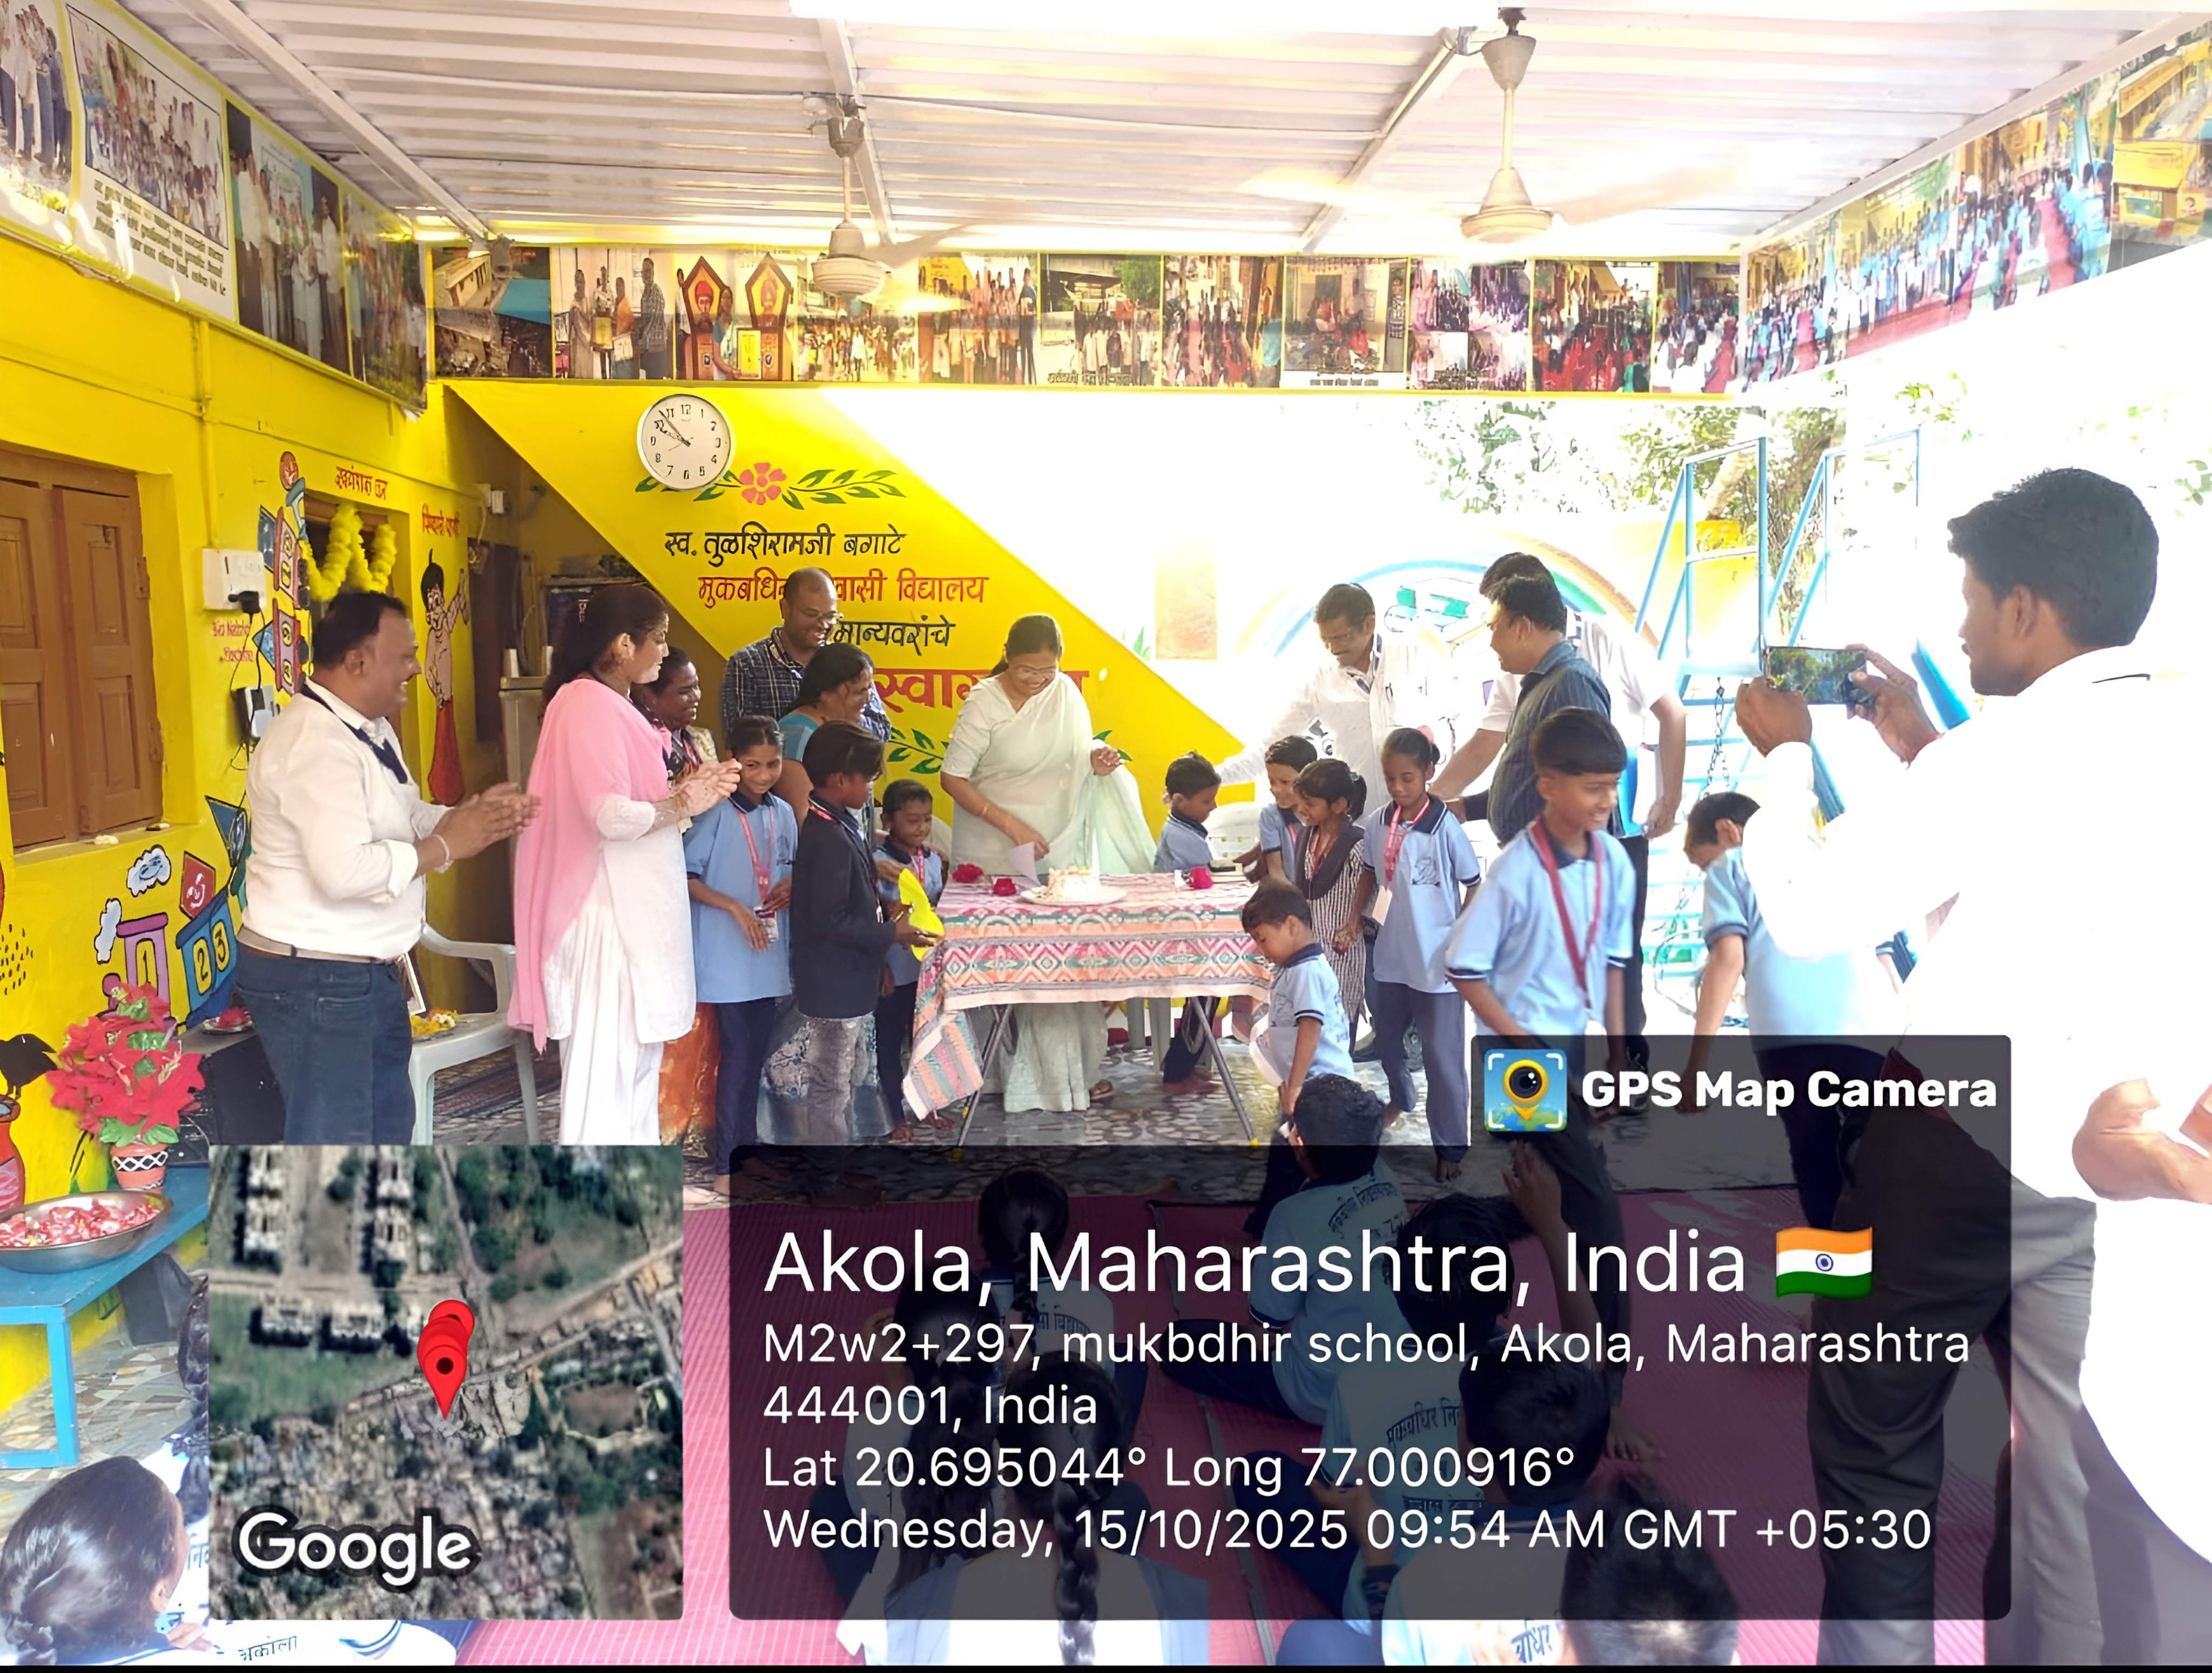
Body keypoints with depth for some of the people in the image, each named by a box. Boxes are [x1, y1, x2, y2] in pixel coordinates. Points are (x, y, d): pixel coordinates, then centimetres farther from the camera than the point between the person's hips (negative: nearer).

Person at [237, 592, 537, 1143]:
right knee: (332, 1142, -1)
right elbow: (345, 870, -34)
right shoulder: (315, 744, -24)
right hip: (313, 979, -10)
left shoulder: (371, 729, 9)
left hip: (368, 972, 11)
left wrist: (470, 815, -1)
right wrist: (446, 846, -23)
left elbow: (400, 820, 18)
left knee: (388, 1120, 23)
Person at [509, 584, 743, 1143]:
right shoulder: (590, 705, -17)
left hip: (631, 909, 10)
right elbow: (612, 817, -26)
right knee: (607, 1064, -4)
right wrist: (682, 805, -13)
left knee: (636, 1055, 17)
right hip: (608, 913, -10)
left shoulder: (611, 706, 13)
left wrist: (684, 791, 5)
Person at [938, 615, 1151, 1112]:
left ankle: (1074, 1070, 20)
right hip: (997, 854, -5)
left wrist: (1096, 758, -10)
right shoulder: (986, 704, -15)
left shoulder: (1066, 691, 0)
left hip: (1057, 846, 5)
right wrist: (1011, 825, -22)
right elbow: (952, 779, -14)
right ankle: (1025, 1074, 14)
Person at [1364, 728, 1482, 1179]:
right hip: (1392, 955, 5)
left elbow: (1474, 887, -8)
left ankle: (1449, 1146, 14)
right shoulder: (1377, 824, -2)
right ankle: (1400, 1099, 50)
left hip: (1438, 961, -5)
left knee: (1442, 1055, 2)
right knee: (1385, 1041, 22)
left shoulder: (1445, 826, -16)